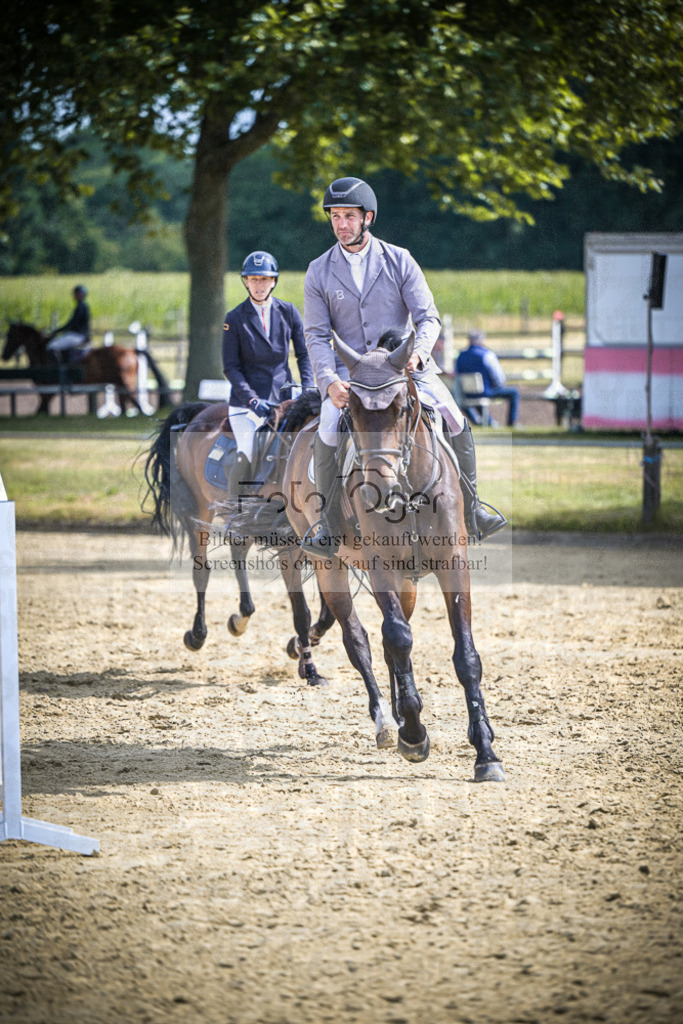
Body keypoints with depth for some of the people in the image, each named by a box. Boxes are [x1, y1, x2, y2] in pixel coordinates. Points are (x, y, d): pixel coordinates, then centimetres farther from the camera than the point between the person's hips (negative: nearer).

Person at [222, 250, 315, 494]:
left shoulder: (288, 312, 8)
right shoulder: (235, 319, 0)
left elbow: (304, 354, 10)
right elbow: (230, 367, -2)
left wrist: (308, 390, -5)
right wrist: (252, 400, -15)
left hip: (283, 397, 3)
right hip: (246, 401, -3)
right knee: (247, 456, -19)